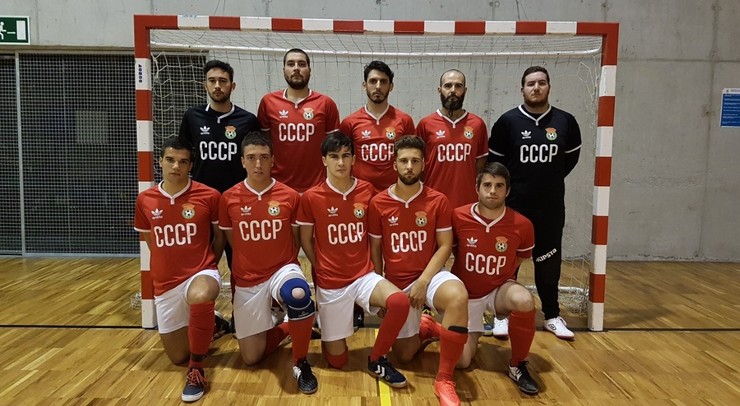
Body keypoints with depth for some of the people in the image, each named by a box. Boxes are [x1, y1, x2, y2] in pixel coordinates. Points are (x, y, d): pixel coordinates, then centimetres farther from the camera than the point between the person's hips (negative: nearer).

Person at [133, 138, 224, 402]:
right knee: (177, 357, 12)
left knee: (200, 297, -42)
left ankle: (197, 369, -21)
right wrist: (170, 262, 12)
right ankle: (208, 326, 44)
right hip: (165, 284, 4)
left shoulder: (209, 196, -10)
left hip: (201, 273, -4)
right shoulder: (145, 200, -1)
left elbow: (220, 236, 5)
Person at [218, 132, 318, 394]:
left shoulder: (290, 196, -8)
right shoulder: (228, 199, -5)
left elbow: (296, 241, 4)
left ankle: (300, 363, -14)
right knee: (251, 358, 4)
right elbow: (231, 241, 9)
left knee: (298, 295, -39)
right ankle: (287, 327, 35)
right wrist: (250, 263, 8)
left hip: (283, 269, -2)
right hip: (247, 280, 2)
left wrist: (284, 266, -4)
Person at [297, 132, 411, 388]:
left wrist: (375, 269, 6)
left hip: (364, 275, 2)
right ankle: (324, 328, 40)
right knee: (337, 360, 4)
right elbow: (305, 241, 3)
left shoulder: (367, 190, -2)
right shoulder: (311, 197, -9)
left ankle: (377, 360, -4)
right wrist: (322, 270, 3)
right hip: (330, 282, -2)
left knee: (400, 302, -30)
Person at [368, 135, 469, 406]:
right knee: (404, 355, 6)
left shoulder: (438, 201, -7)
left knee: (458, 297, -38)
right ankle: (425, 328, 42)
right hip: (396, 283, 2)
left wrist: (423, 282, -17)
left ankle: (444, 379, -23)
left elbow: (445, 246, -7)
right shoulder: (378, 203, -5)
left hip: (430, 274, -1)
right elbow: (374, 249, 3)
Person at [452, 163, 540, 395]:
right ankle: (472, 335, 32)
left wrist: (504, 276, 3)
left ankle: (518, 366, -11)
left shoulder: (522, 225, -15)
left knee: (524, 300, -36)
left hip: (499, 290, 0)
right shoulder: (458, 217, -17)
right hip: (465, 294, 0)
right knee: (461, 361, -8)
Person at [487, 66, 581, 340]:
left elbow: (571, 156, 16)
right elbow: (494, 160, 2)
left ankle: (553, 316, 25)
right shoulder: (508, 121, -5)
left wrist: (551, 179, 9)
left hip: (551, 207, 2)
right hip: (513, 206, -2)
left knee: (549, 263, 10)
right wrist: (511, 184, 2)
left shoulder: (565, 121, 2)